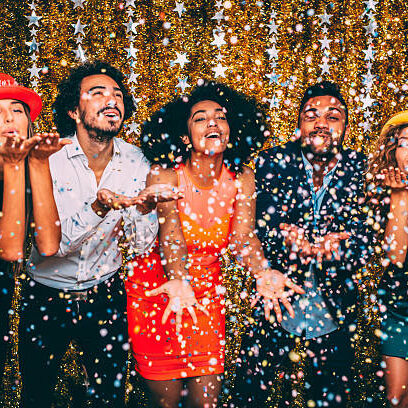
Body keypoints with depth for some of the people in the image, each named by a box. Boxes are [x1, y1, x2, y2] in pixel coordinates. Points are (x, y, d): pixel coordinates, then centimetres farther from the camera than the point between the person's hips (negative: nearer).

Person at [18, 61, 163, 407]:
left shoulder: (136, 162, -8)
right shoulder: (49, 159, -16)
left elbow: (142, 245, -5)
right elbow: (52, 243, -22)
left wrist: (145, 208, -25)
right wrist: (98, 209, -38)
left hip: (105, 297, 2)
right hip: (47, 297, -1)